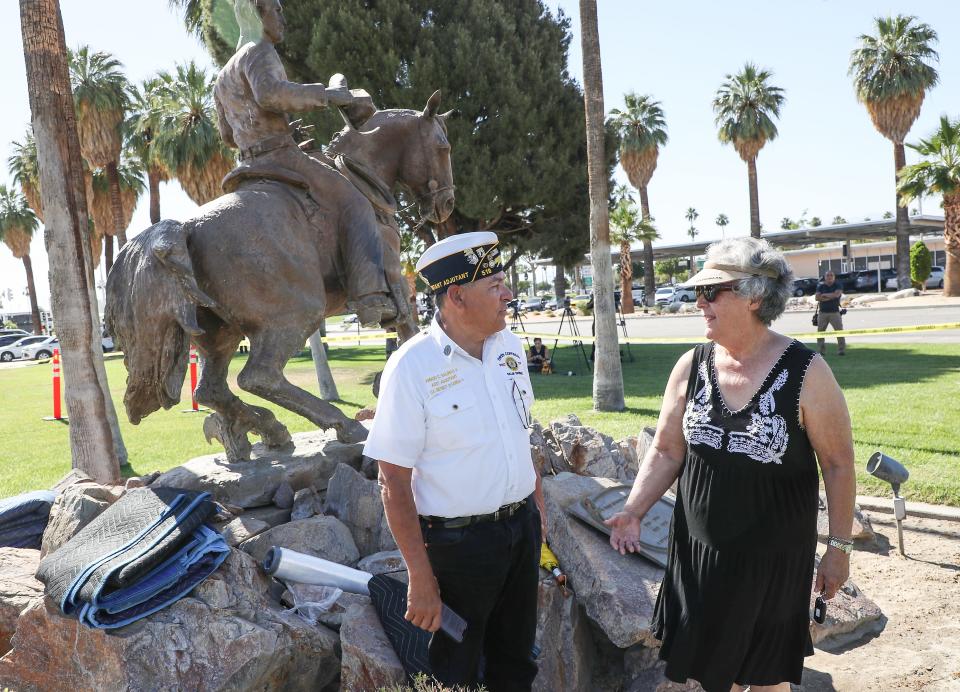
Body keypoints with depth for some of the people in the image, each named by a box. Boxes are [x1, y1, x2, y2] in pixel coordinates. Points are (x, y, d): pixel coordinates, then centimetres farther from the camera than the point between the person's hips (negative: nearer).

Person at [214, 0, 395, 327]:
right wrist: (326, 95, -20)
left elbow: (228, 136, 30)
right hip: (282, 157, -9)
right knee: (354, 205, -13)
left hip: (249, 164, 10)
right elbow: (269, 92, -27)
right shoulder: (259, 52, -5)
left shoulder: (222, 78, 25)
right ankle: (370, 297, -29)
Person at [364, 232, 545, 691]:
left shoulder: (509, 346, -1)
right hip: (459, 541, -5)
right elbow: (395, 483, -17)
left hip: (522, 527, 6)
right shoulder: (411, 367, -20)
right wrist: (421, 577, -16)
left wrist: (537, 507, 14)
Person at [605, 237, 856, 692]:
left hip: (775, 557, -3)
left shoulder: (805, 374, -15)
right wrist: (633, 511, -10)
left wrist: (839, 548, -4)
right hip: (699, 550, 3)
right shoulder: (691, 366, -5)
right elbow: (667, 451, 1)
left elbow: (838, 464, -8)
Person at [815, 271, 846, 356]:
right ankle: (821, 350, 12)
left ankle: (841, 350, -2)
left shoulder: (837, 286, 3)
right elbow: (817, 297, -6)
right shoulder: (821, 286, 7)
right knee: (820, 331, 4)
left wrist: (824, 295, -7)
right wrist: (830, 297, -11)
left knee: (839, 331, -6)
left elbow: (836, 294, -16)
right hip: (822, 312, 2)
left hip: (835, 312, -2)